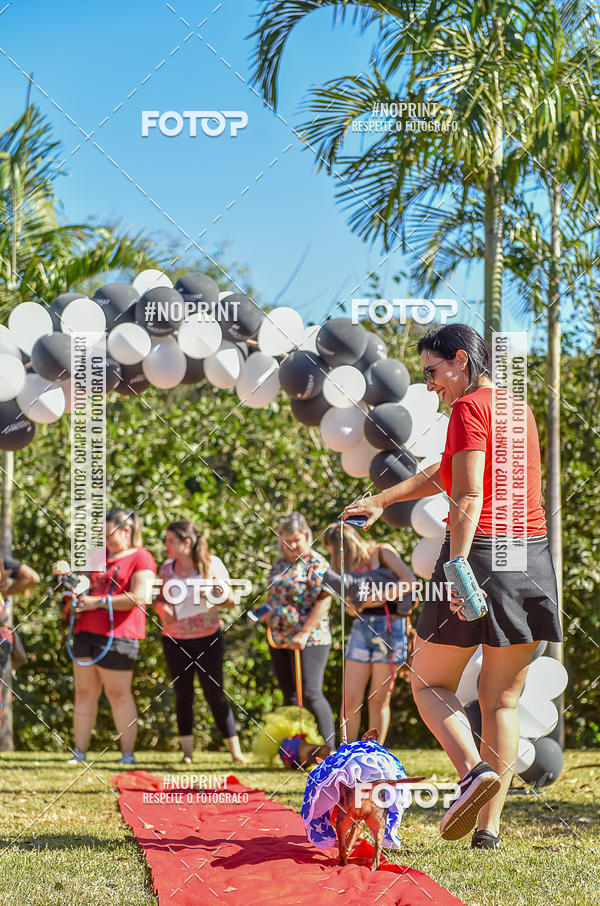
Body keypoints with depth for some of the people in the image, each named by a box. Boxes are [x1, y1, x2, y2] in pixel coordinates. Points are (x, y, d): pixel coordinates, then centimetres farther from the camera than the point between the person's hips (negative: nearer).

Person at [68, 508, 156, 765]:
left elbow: (140, 597, -17)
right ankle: (79, 752, 11)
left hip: (117, 636, -7)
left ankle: (128, 754, 3)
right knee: (84, 692, 7)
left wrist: (97, 602, -13)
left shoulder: (141, 558, -4)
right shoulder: (101, 554, 20)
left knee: (118, 694, -4)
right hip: (86, 632, 7)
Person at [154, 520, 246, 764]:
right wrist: (162, 609, -9)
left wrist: (211, 595, -21)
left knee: (215, 694, -2)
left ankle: (235, 751, 4)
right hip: (175, 641, 3)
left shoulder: (212, 564, -6)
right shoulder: (167, 568, 2)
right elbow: (158, 598, 13)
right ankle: (187, 751, 12)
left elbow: (230, 600, -2)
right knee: (183, 694, 6)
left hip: (207, 638, -3)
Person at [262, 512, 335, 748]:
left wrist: (303, 635, -19)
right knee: (289, 695, 10)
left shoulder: (316, 563, -8)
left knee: (311, 694, -12)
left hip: (309, 639, -7)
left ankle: (329, 750, -7)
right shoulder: (279, 564, 14)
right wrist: (264, 611, 4)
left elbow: (323, 602, -14)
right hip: (279, 640, 7)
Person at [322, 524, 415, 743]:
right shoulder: (348, 567, 13)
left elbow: (410, 580, -14)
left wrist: (382, 597, -16)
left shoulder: (381, 553, -2)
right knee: (351, 700, -3)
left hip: (389, 628, -5)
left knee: (378, 701, -3)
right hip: (361, 628, 5)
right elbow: (352, 610, 6)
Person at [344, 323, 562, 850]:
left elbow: (467, 496, -18)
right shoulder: (519, 409, 19)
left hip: (482, 553, -7)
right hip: (533, 559, 7)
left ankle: (474, 768, -16)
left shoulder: (469, 408, -7)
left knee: (431, 683, 9)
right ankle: (490, 825, 5)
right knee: (503, 698, 9)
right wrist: (383, 500, 33)